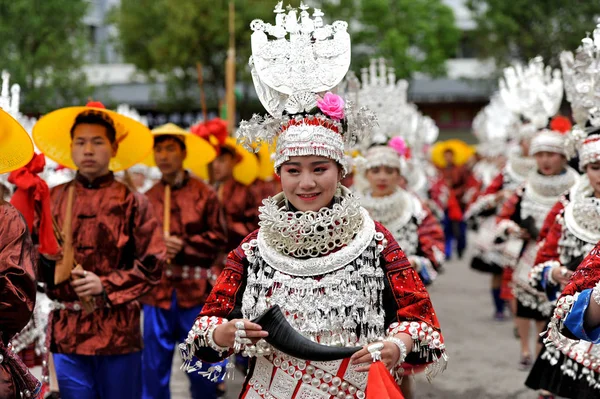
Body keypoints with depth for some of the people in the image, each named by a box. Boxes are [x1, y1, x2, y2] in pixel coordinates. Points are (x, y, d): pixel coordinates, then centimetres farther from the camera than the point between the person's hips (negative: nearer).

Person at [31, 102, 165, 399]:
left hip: (118, 329, -1)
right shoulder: (53, 199, 8)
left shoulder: (131, 202, 1)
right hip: (66, 329, 2)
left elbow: (152, 265, -2)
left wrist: (105, 285, -11)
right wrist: (46, 260, -11)